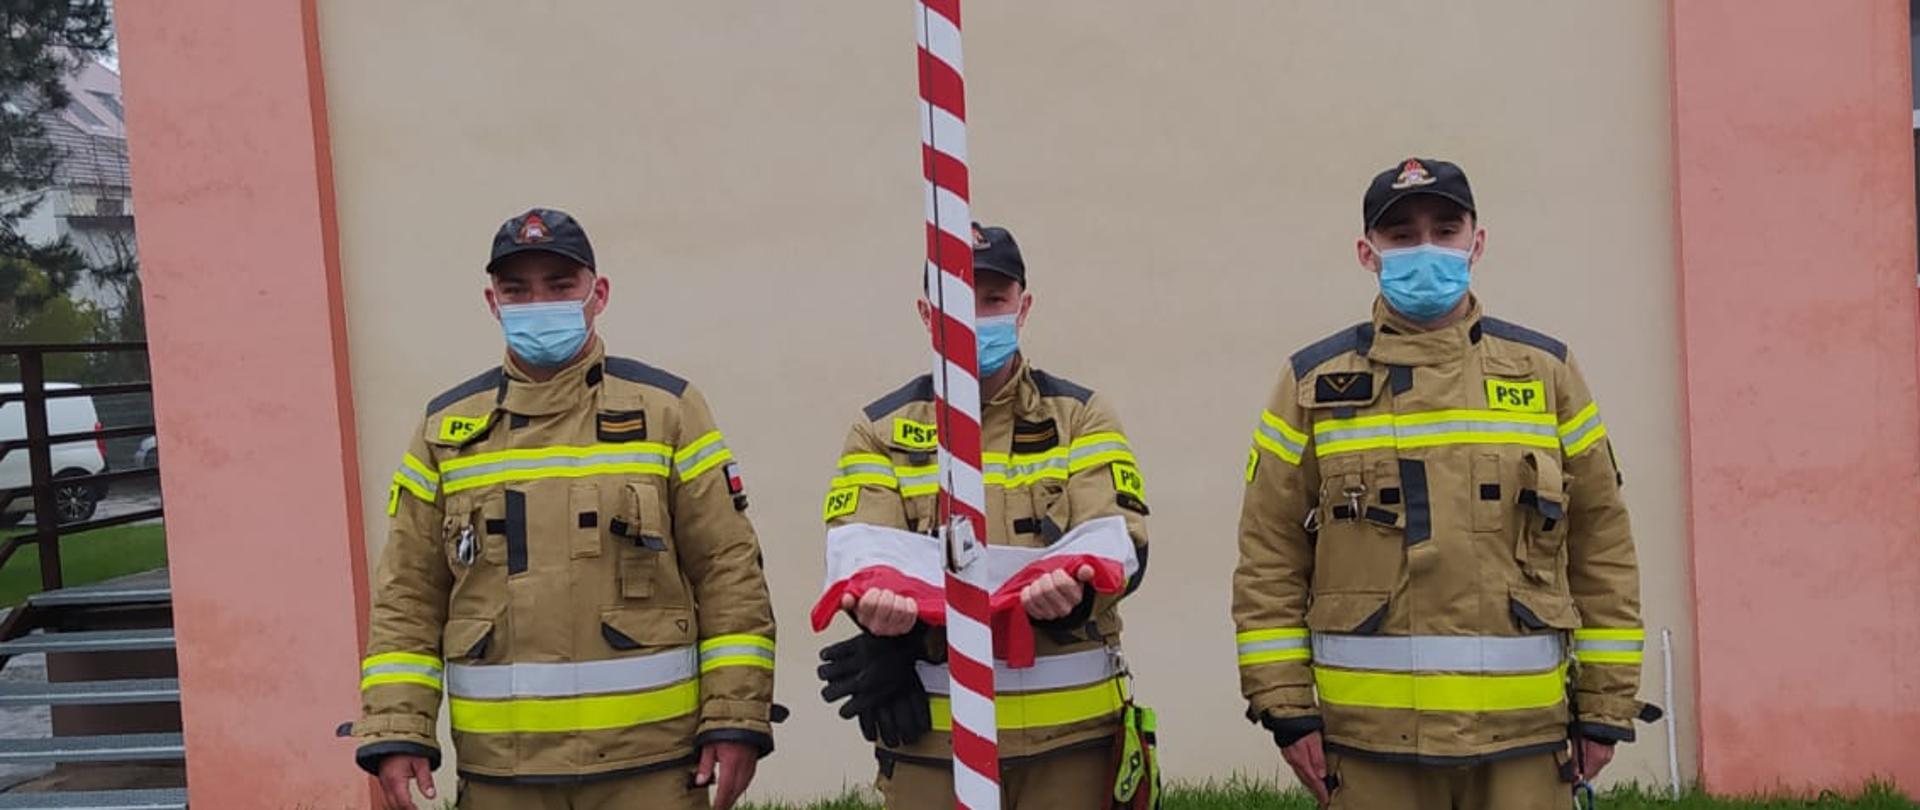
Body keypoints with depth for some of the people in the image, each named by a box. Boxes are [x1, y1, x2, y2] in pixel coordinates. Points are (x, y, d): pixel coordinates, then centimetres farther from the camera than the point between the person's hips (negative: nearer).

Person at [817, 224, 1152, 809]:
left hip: (1069, 724, 1)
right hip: (930, 730, 0)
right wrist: (876, 596, -29)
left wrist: (1076, 585, -29)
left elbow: (1118, 538, -6)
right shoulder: (882, 429, 8)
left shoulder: (1081, 416, 8)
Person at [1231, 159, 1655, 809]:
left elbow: (1603, 549, 7)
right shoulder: (1315, 383, 3)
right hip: (1370, 734, -1)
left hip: (1525, 729, 1)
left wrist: (1605, 708, 4)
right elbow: (1269, 559, 1)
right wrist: (1287, 708, -4)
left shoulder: (1545, 370, 7)